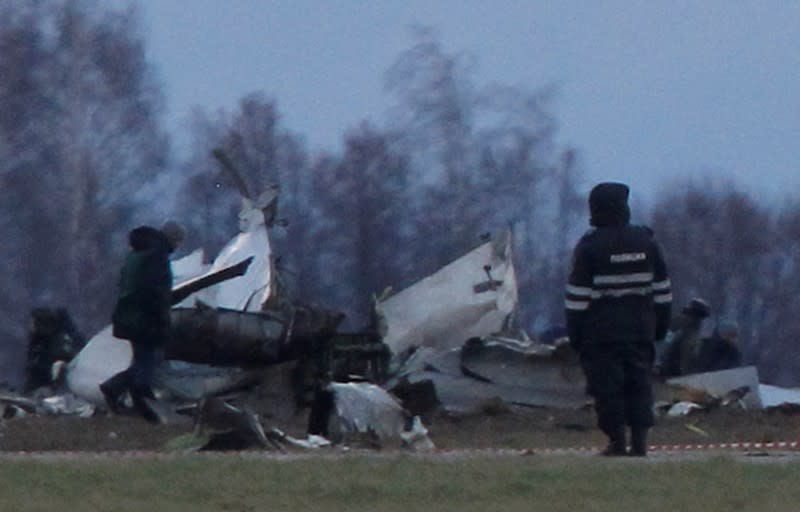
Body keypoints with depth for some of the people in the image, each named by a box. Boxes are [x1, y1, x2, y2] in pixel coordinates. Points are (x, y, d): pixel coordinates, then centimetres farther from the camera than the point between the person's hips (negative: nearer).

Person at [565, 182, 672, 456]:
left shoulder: (589, 246, -8)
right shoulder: (646, 242, 6)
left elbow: (578, 294, -8)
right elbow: (662, 288, 11)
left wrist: (574, 331, -2)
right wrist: (661, 325, 19)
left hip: (602, 328, -4)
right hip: (640, 327, 4)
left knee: (607, 385, 0)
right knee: (640, 383, 7)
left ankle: (617, 441, -3)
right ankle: (640, 441, 1)